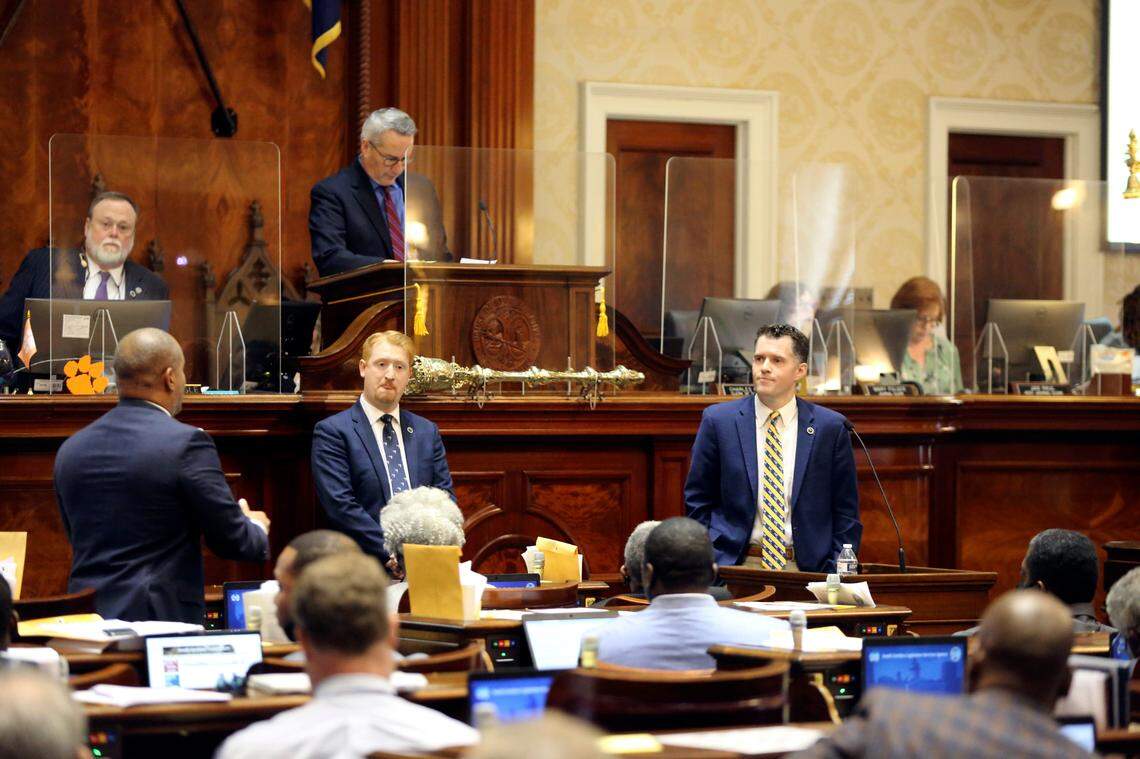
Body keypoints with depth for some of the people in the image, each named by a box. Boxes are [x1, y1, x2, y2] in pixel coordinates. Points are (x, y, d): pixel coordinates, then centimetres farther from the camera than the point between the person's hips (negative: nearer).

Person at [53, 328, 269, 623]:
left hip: (87, 620, 6)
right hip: (161, 617, -5)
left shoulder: (70, 449, 8)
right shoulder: (187, 443, -10)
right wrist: (256, 529, 18)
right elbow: (231, 541, -6)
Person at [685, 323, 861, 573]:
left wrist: (836, 577, 0)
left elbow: (846, 513, 10)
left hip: (806, 570, 2)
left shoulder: (831, 427, 6)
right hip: (734, 566, -1)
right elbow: (698, 503, 11)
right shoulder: (718, 420, 6)